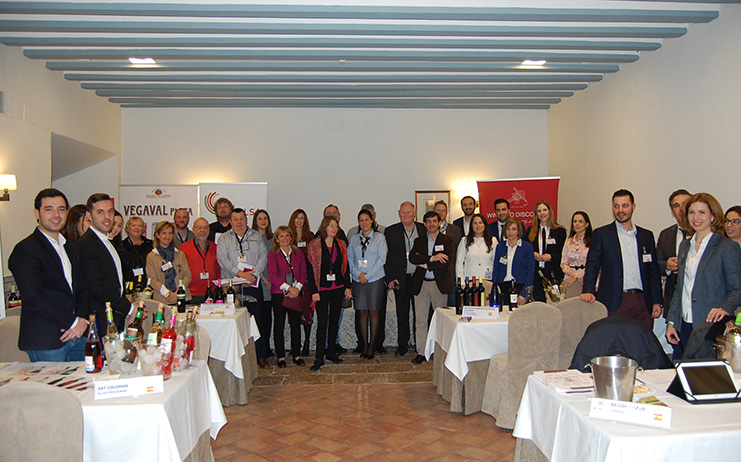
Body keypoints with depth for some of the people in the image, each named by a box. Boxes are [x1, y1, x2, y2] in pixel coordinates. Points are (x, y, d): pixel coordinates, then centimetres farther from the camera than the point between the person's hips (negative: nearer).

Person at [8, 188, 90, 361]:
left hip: (78, 334, 6)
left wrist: (81, 319, -3)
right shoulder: (25, 250, -8)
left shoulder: (72, 247, 16)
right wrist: (72, 322, -13)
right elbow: (33, 299, -16)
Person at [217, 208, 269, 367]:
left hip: (253, 285, 1)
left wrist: (253, 275, -10)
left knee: (257, 318, -2)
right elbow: (223, 259, -3)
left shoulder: (256, 236, 14)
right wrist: (240, 274, -16)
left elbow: (263, 256, 5)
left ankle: (261, 355, 6)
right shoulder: (224, 238, 11)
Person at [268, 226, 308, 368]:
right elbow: (273, 276, -9)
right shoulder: (273, 255, 1)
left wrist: (297, 288, -10)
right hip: (279, 293, -2)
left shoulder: (298, 253, 11)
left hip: (296, 293, 3)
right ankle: (281, 356, 12)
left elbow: (303, 273, 6)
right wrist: (288, 288, -16)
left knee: (296, 324, 5)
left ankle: (296, 354, 15)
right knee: (279, 325, 4)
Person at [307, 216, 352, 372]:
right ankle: (319, 358, -1)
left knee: (335, 320, 10)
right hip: (322, 289, -4)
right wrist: (314, 291, -11)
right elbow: (310, 270, -6)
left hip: (338, 288, 4)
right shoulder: (314, 245, -4)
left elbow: (345, 267, 12)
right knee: (323, 323, -7)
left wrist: (347, 287, 6)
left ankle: (331, 352, 23)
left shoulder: (341, 245, 8)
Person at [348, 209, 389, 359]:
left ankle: (372, 345, 10)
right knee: (362, 312, 4)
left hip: (375, 279, -3)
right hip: (358, 280, 3)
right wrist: (358, 273, -7)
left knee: (373, 312, 1)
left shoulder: (379, 237, 2)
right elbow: (349, 258, 9)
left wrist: (367, 275, -11)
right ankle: (365, 344, 13)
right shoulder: (354, 238, 12)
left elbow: (382, 259, -5)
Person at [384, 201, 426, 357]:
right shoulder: (391, 231, 3)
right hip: (400, 279, 0)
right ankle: (403, 344, 18)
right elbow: (386, 256, 0)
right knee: (402, 312, 7)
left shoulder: (424, 229, 5)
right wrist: (390, 278, -6)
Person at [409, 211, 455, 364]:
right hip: (421, 284, 2)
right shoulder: (419, 241, 12)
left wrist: (425, 264, -10)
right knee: (420, 320, 1)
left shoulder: (447, 240, 5)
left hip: (439, 284, -2)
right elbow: (412, 258, -5)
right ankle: (421, 352, 8)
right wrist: (432, 258, -16)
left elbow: (448, 261, -10)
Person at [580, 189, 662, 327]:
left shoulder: (646, 235, 15)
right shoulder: (601, 234, 5)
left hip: (642, 302, 3)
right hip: (614, 303, -3)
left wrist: (657, 301, 9)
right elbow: (592, 265, -2)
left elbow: (654, 271, 15)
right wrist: (588, 290, -17)